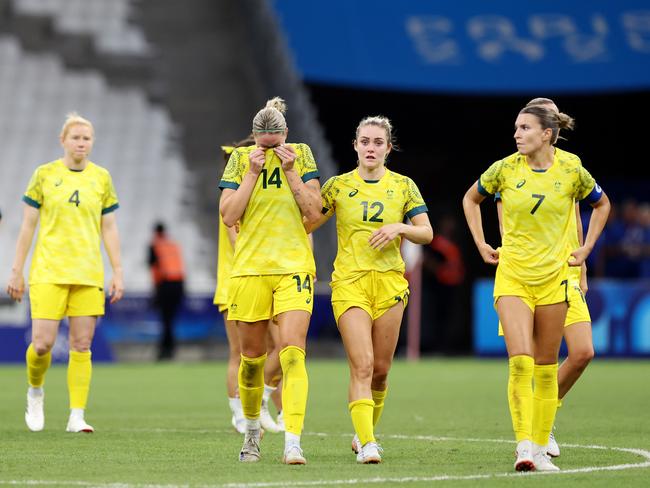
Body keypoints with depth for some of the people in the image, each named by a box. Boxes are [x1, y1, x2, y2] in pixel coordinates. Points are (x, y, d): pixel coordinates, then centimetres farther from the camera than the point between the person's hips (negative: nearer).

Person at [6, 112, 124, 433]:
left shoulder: (101, 178, 8)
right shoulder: (44, 175, 1)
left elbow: (109, 229, 12)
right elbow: (28, 226, 4)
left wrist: (118, 273, 6)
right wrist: (16, 271, 2)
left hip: (88, 274, 2)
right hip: (48, 271, -2)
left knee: (82, 345, -2)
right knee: (42, 343, -9)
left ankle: (77, 417, 2)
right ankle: (35, 390, 21)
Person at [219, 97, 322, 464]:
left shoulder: (301, 155, 3)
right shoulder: (240, 159, 3)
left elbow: (314, 213, -3)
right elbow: (228, 216, -5)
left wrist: (290, 172, -9)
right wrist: (253, 172, -9)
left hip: (294, 267, -1)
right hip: (250, 267, 1)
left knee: (293, 352, -16)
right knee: (252, 357, 9)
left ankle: (293, 443, -22)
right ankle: (252, 429, 33)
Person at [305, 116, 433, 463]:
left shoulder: (403, 186, 7)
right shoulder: (339, 185, 4)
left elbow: (426, 233, 5)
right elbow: (305, 224, 6)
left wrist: (399, 228, -12)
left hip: (389, 282, 2)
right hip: (349, 282, -2)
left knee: (381, 369, 6)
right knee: (362, 366, -15)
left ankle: (365, 433, 27)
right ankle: (366, 443, -20)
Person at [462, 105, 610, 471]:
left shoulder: (572, 170, -4)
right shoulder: (505, 169, -4)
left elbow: (602, 204, 16)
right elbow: (471, 199, 16)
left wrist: (586, 249, 9)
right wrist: (481, 245, 9)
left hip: (554, 278, 1)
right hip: (512, 276, -1)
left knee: (546, 368, 4)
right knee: (520, 361, -15)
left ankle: (541, 449, 12)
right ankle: (524, 446, -15)